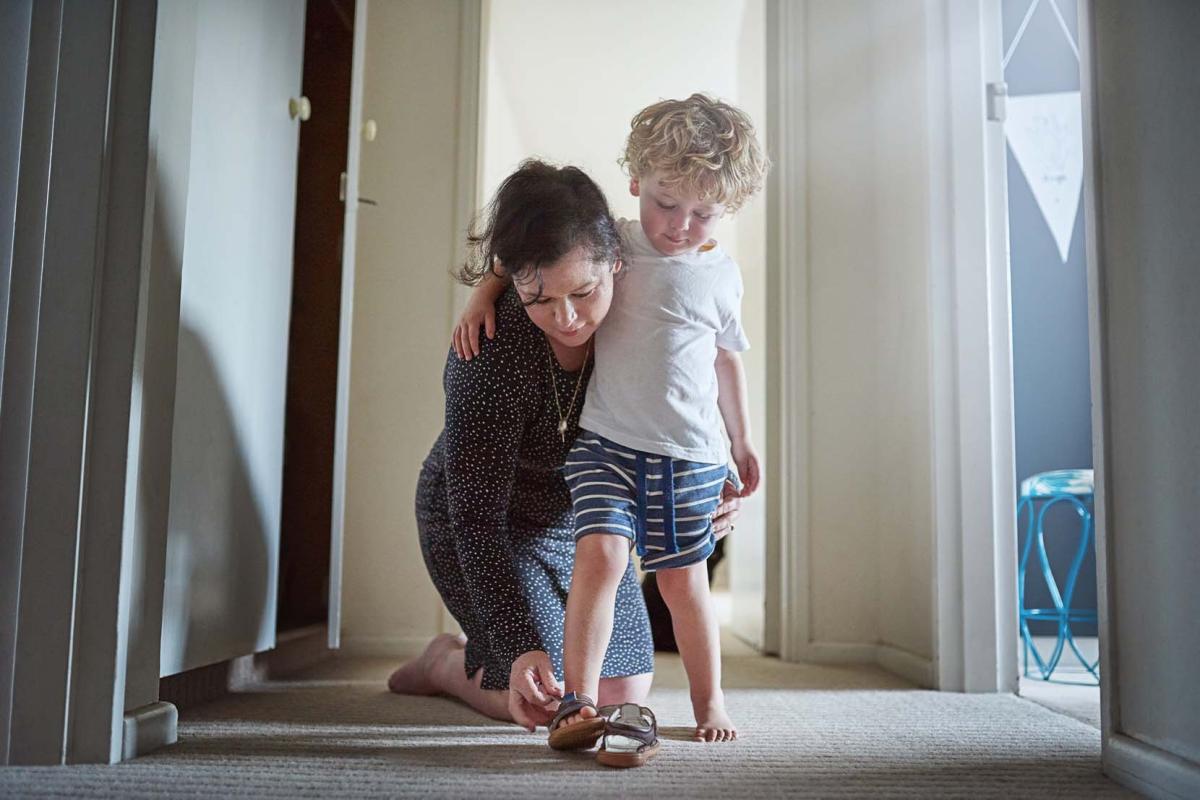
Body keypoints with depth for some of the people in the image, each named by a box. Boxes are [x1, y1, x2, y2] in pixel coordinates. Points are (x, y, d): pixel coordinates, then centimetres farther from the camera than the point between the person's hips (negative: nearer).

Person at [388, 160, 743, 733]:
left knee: (624, 693, 10)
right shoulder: (492, 354, -35)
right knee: (543, 702, -9)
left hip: (582, 523, 6)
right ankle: (447, 662, 21)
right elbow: (477, 515, -32)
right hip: (492, 528, -5)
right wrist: (521, 644, -40)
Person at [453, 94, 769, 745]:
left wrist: (742, 441, 22)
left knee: (683, 579, 8)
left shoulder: (721, 276, 5)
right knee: (600, 552, -20)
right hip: (606, 443, -1)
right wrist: (485, 293, -4)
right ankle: (578, 701, -14)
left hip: (689, 455, 1)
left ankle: (709, 703, 25)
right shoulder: (608, 243, 0)